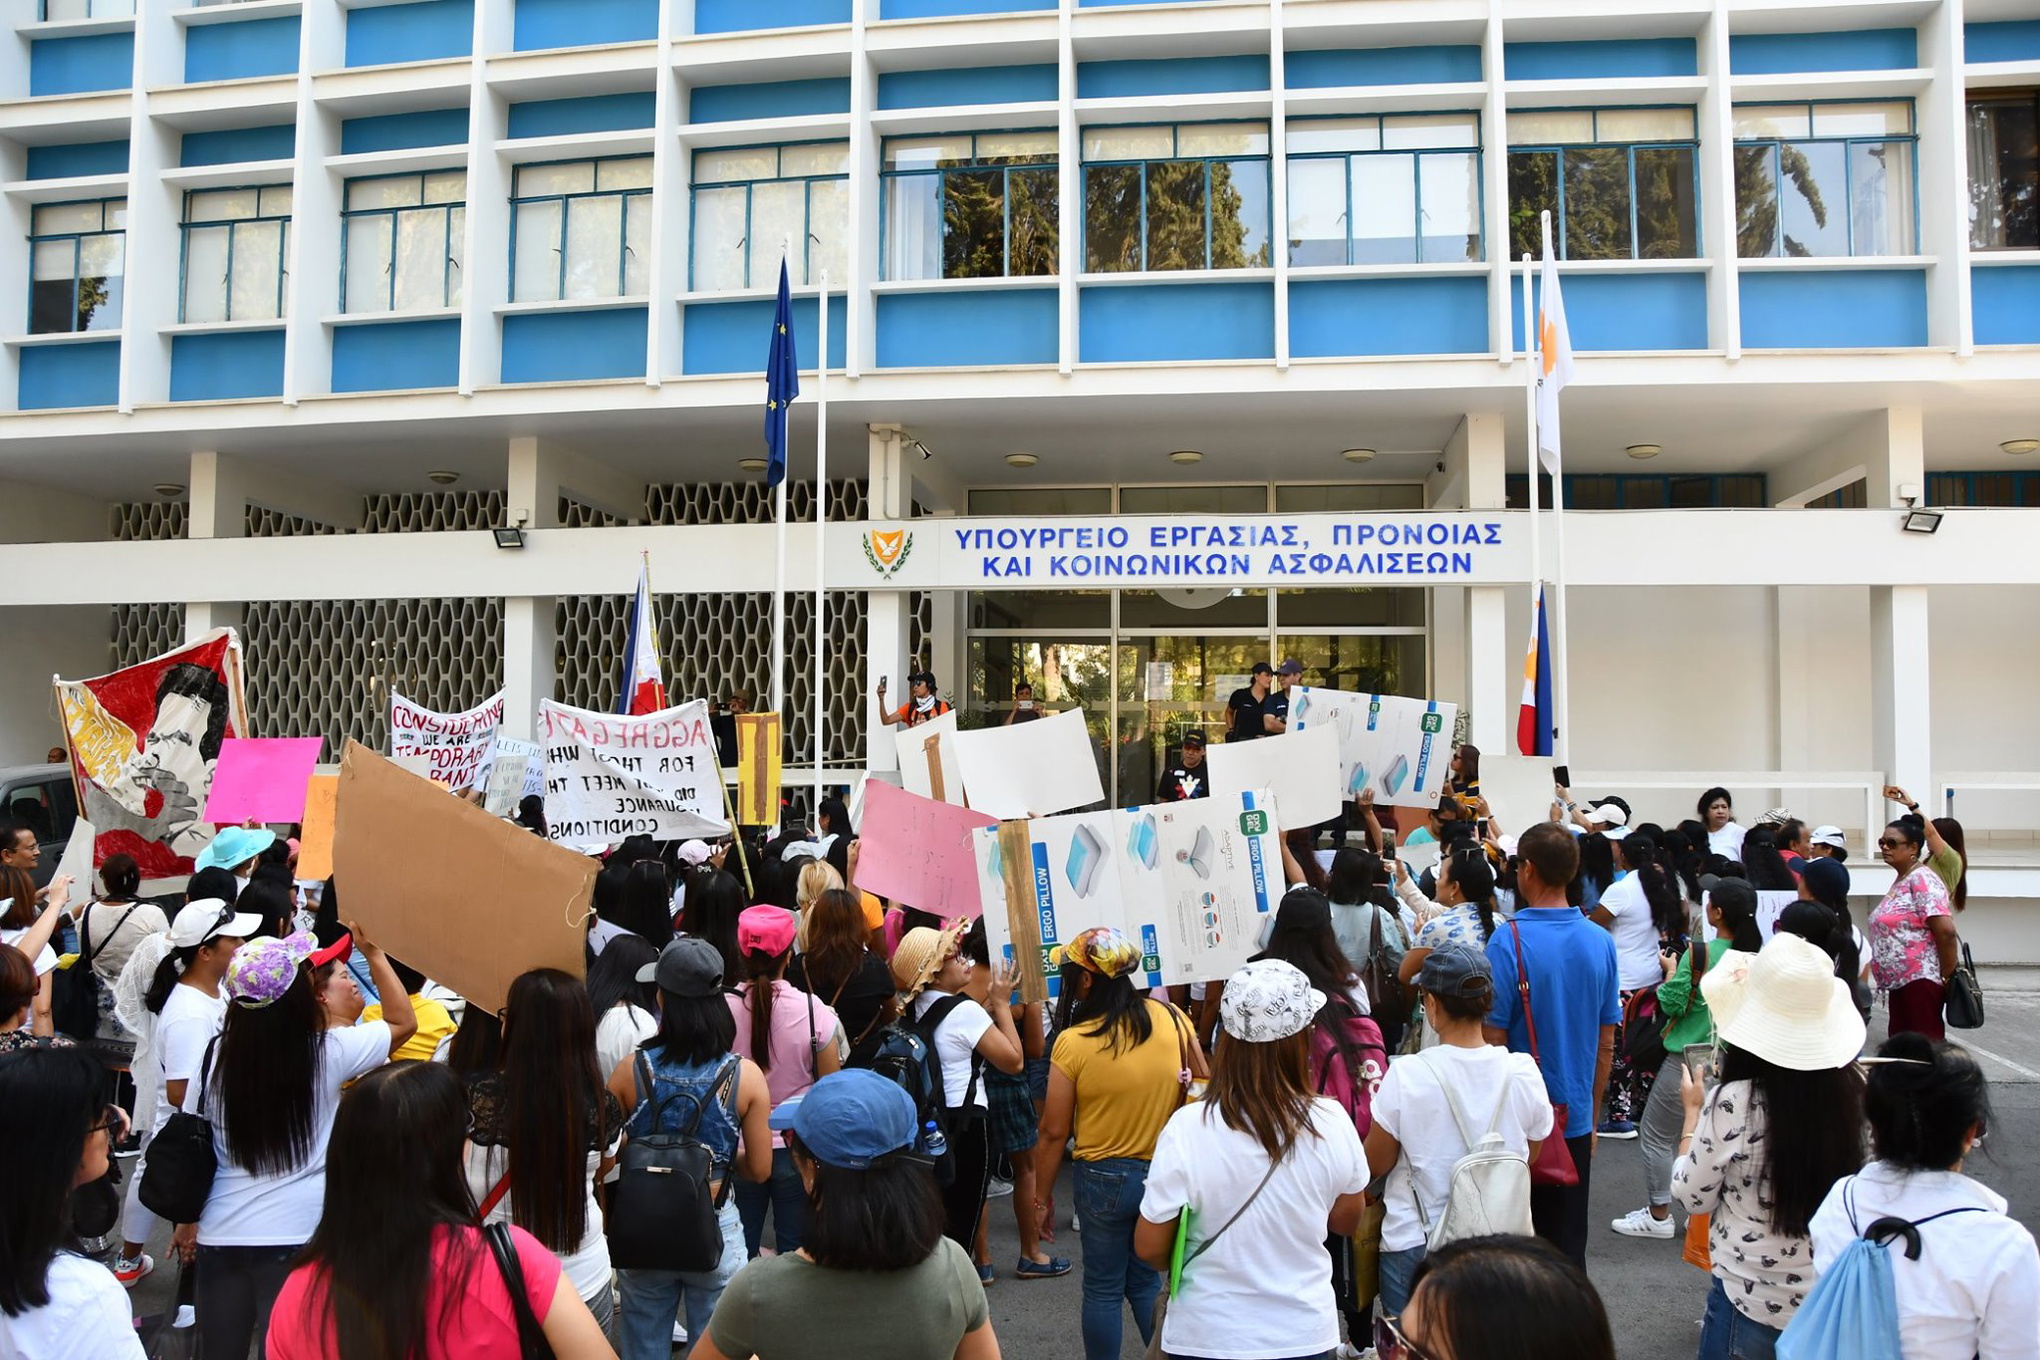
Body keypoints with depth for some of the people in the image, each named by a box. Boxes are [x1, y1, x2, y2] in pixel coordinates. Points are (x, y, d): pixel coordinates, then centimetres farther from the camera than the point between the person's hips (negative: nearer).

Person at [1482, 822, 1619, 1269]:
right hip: (1576, 1118, 4)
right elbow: (1607, 1043, 6)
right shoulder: (1601, 942, -1)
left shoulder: (1509, 941, -16)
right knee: (1568, 1245, 14)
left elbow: (1494, 1038, -14)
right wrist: (1592, 1113, 17)